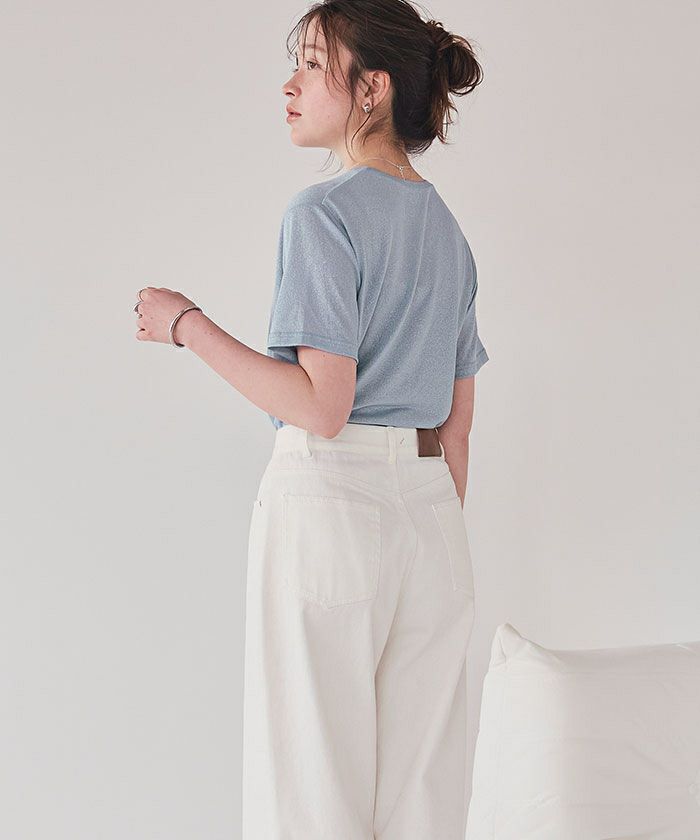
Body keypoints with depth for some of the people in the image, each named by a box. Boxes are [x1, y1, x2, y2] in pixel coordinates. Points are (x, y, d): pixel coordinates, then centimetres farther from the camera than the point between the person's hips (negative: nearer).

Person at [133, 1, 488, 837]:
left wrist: (188, 324, -10)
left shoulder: (324, 212, -11)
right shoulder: (446, 227, 13)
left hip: (329, 495, -8)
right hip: (428, 507, 8)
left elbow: (321, 407, -18)